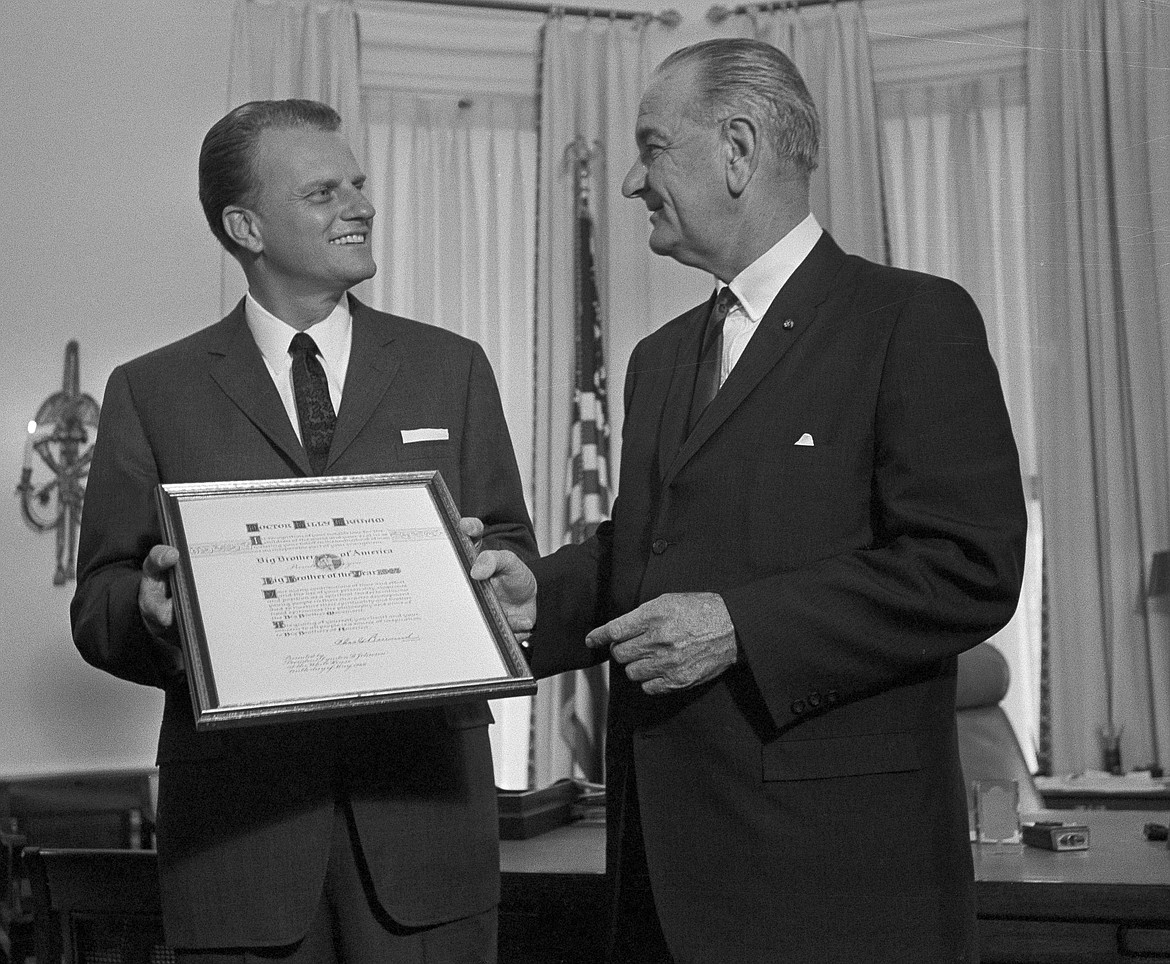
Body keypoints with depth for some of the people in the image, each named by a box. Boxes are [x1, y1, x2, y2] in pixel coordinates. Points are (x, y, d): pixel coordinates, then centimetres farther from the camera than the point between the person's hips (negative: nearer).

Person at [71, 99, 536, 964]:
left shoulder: (452, 368, 11)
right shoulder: (152, 392, 5)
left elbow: (512, 552, 9)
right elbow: (98, 602, 4)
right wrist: (152, 606, -18)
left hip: (423, 801, 1)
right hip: (238, 816, -1)